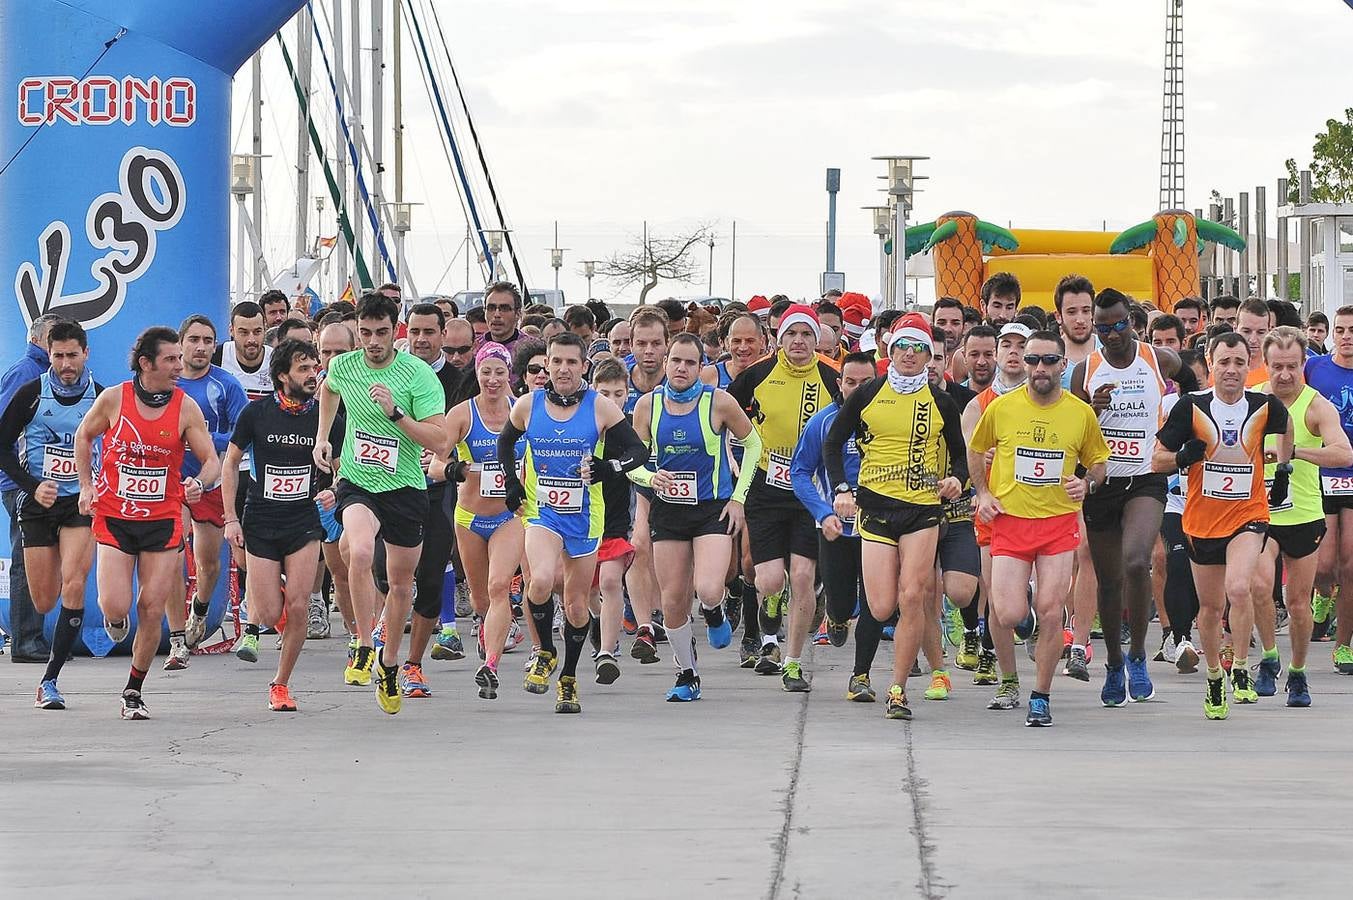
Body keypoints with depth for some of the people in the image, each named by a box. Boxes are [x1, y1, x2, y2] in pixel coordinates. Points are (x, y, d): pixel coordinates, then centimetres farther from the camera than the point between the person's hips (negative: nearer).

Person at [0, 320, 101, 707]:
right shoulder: (31, 394, -3)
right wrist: (32, 486, -11)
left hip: (81, 502, -1)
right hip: (38, 503, 1)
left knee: (73, 587, -18)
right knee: (44, 601, 1)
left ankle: (50, 681, -12)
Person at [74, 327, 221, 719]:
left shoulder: (186, 408, -5)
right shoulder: (113, 399, -6)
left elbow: (212, 461, -1)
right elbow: (83, 436, 12)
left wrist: (198, 483, -23)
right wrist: (86, 486, 5)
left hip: (163, 521, 1)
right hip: (114, 518, -1)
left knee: (152, 610, -1)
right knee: (116, 607, -12)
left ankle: (134, 690, 16)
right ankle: (115, 617, 28)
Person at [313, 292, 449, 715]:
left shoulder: (419, 374, -13)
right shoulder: (343, 366, -2)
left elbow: (438, 440, -17)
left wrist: (395, 412, -28)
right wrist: (322, 437, 16)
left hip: (405, 489, 0)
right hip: (357, 484, 0)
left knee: (401, 584, 11)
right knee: (360, 552, -30)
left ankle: (389, 667, 33)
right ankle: (363, 650, -20)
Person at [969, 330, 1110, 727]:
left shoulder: (1081, 413, 0)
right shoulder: (1001, 408, -1)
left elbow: (1098, 461, 15)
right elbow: (975, 451, 15)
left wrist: (1087, 483, -6)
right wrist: (983, 493, 3)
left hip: (1059, 521, 0)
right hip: (1009, 519, 0)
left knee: (1050, 613, -8)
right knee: (1009, 615, -11)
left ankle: (1041, 696, 8)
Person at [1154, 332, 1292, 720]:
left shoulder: (1265, 407, -5)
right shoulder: (1190, 407, -9)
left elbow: (1285, 427, 21)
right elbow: (1158, 459, -3)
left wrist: (1283, 469, 19)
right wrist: (1183, 457, -22)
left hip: (1249, 515, -1)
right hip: (1202, 520, 1)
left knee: (1238, 588, -25)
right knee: (1210, 605, 12)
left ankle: (1240, 671, -7)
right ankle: (1214, 680, 34)